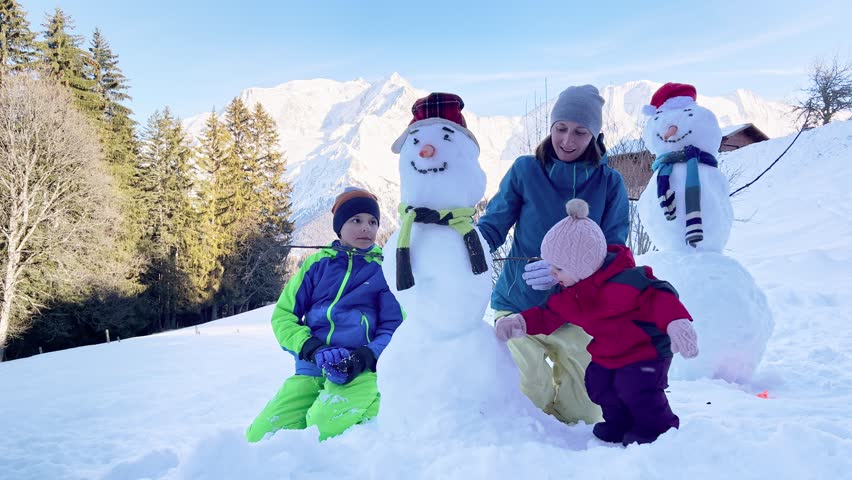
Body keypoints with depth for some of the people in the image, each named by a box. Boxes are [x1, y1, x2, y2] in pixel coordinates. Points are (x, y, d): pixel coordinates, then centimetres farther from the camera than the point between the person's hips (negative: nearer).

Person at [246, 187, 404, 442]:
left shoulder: (385, 268, 7)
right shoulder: (317, 264, 13)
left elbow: (396, 328, 4)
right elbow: (283, 315, 10)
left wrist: (366, 357, -16)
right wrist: (312, 348, -9)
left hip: (362, 370, -3)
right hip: (311, 370, 3)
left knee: (325, 426, -33)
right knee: (260, 436, -14)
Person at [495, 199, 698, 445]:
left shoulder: (624, 279, -28)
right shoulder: (569, 295, -2)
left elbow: (659, 295, -30)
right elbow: (548, 316, 7)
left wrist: (676, 322, -44)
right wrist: (521, 322, -8)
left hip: (647, 351, -8)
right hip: (607, 356, 8)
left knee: (636, 388, -18)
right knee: (598, 385, 6)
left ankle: (658, 428, 8)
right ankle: (620, 425, 29)